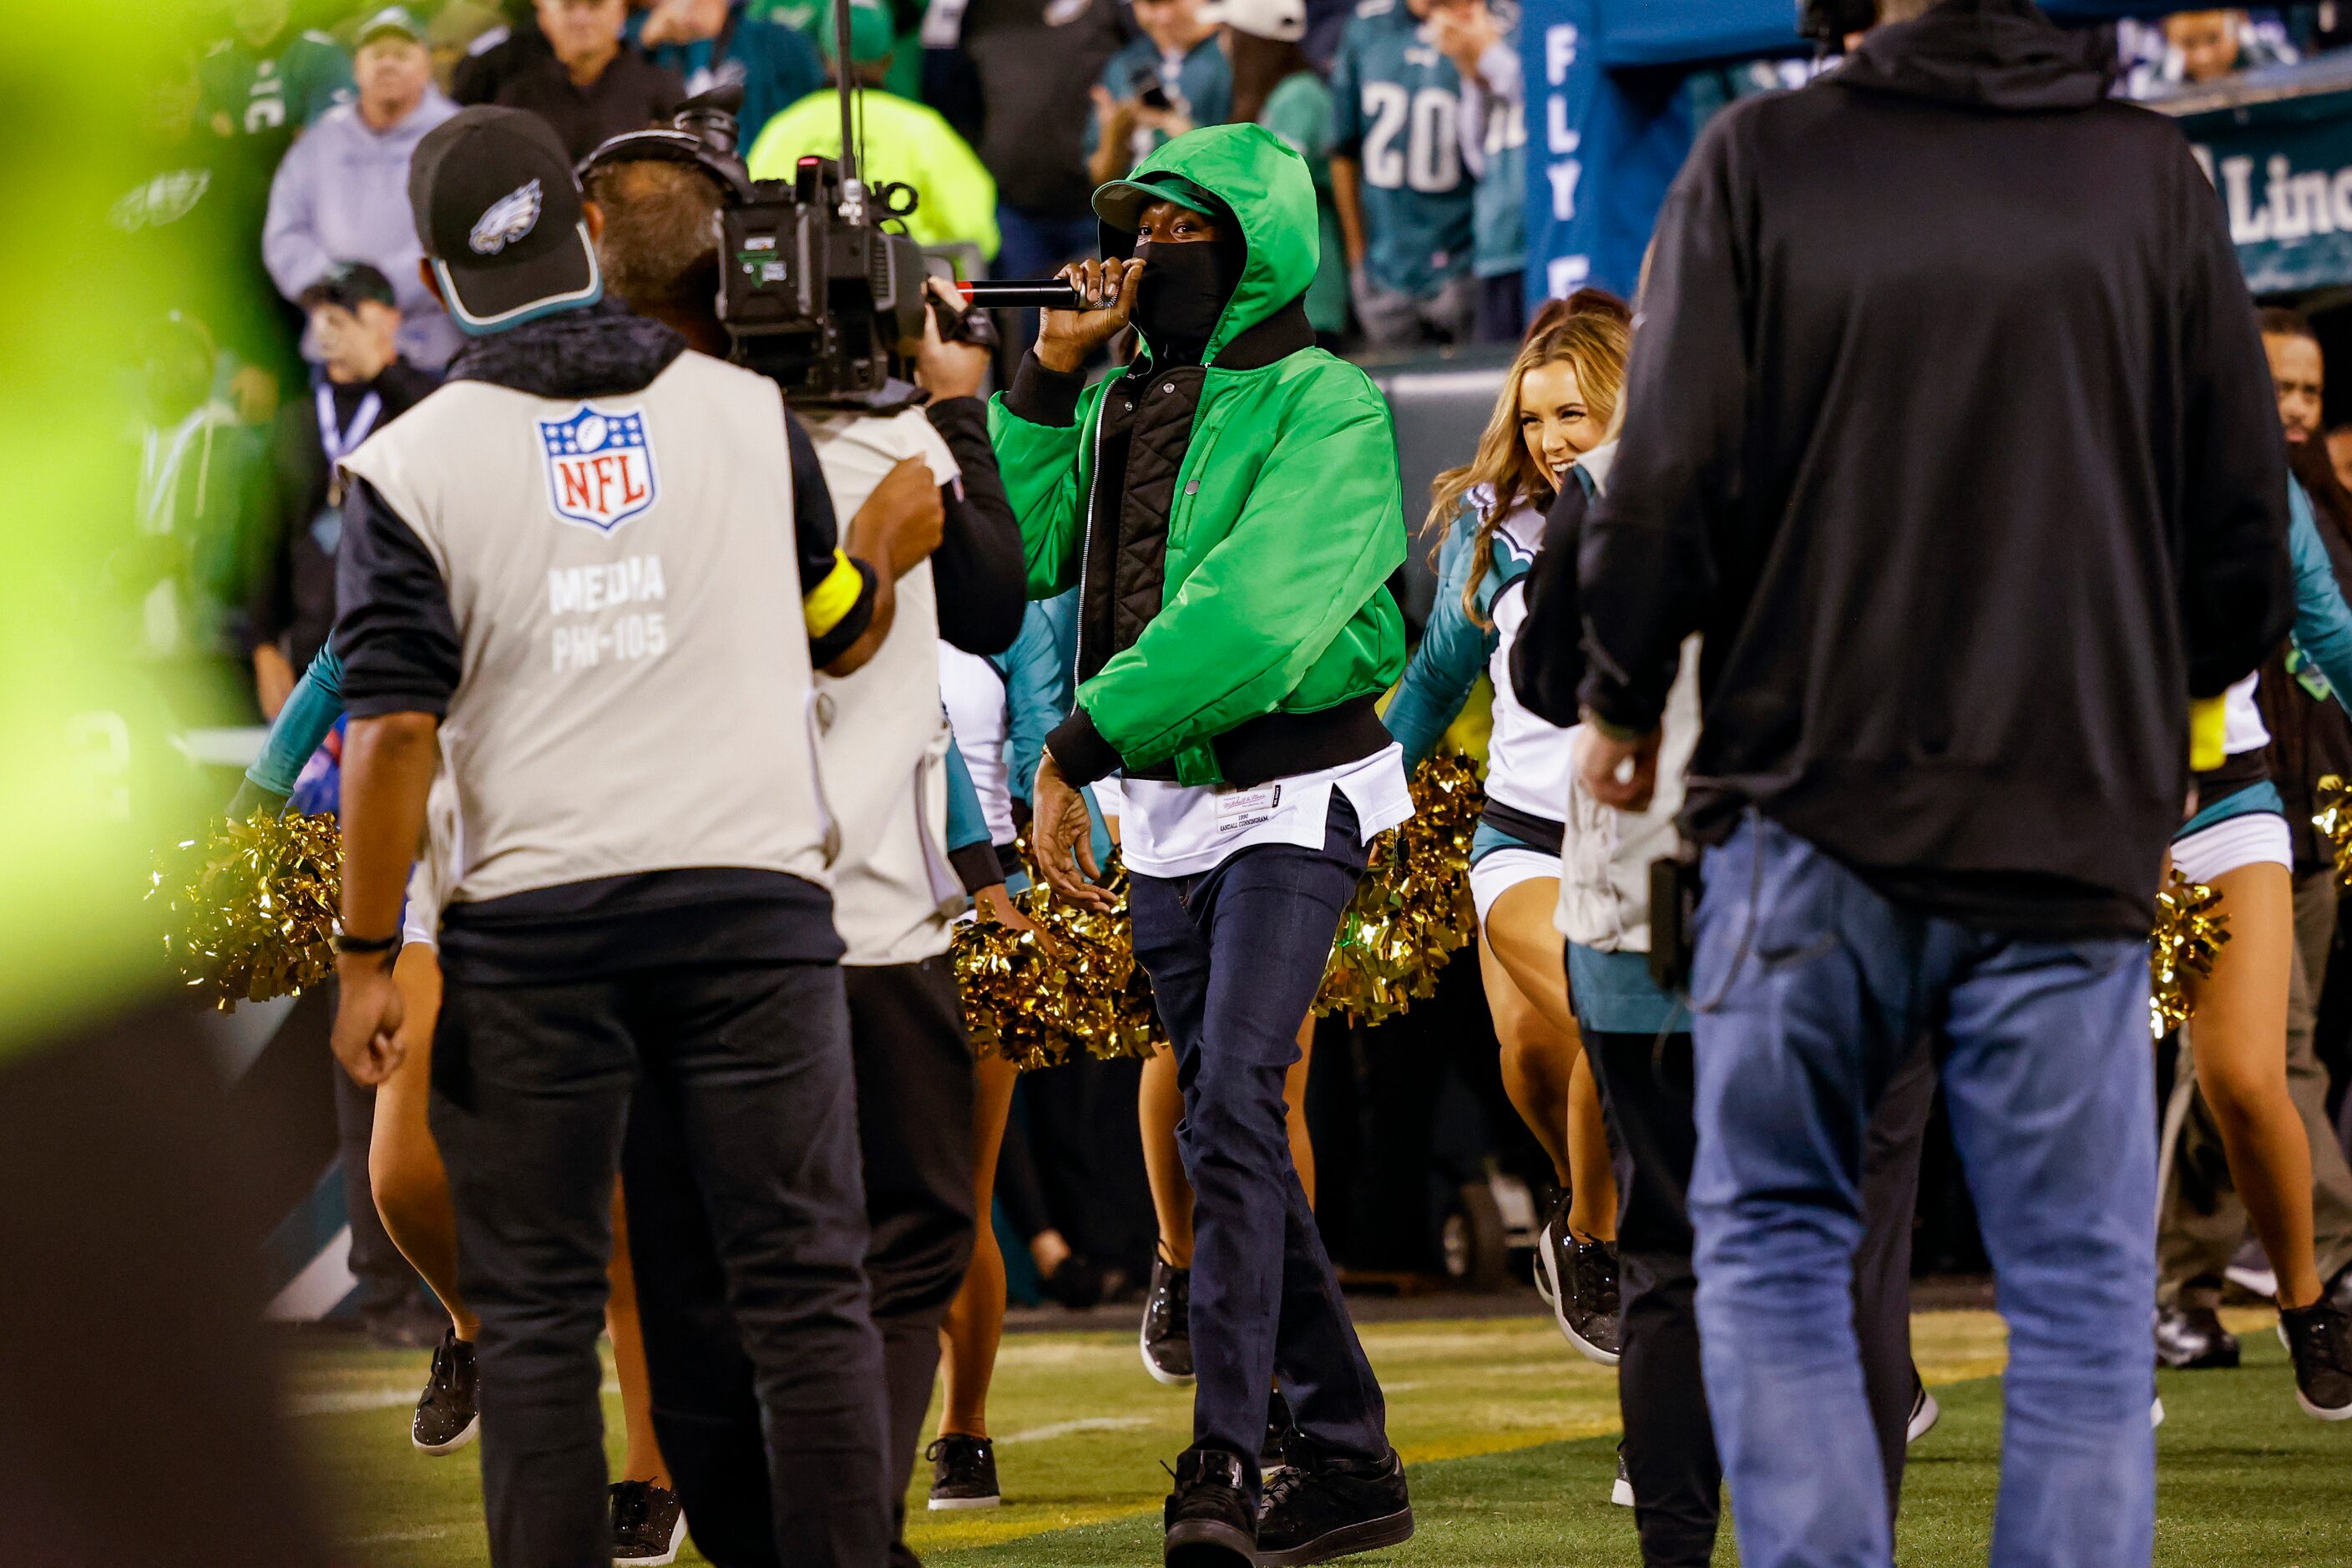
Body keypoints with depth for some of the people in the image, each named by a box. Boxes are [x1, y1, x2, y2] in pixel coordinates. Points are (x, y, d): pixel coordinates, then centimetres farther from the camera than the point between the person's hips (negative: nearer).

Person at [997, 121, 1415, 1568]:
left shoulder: (1324, 409, -11)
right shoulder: (1120, 402, 11)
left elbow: (1250, 614, -22)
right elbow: (1016, 556, 5)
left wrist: (1079, 742, -24)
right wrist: (1048, 378, -1)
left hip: (1291, 798, -7)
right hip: (1161, 812, 7)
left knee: (1233, 1100, -20)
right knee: (1227, 1128, 9)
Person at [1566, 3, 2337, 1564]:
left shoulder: (1761, 160, -4)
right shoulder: (2151, 175, 2)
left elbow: (1667, 486, -7)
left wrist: (1622, 706, 10)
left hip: (1814, 803, -1)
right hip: (2076, 820, 1)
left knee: (1771, 1241, 11)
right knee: (2081, 1289, 4)